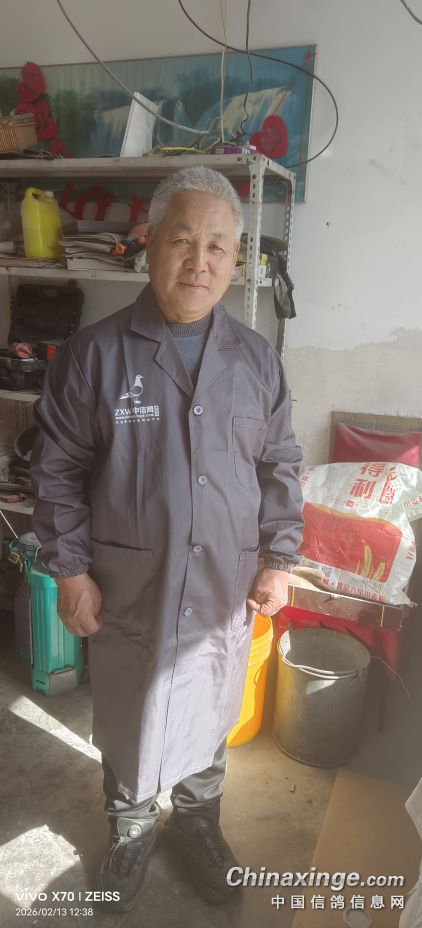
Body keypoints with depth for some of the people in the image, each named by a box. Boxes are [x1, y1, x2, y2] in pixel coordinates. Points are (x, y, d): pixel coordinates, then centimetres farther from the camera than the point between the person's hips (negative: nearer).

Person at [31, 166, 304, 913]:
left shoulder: (256, 360, -2)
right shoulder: (95, 353, -10)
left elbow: (280, 467, 5)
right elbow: (57, 469, -6)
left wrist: (279, 558, 1)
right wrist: (70, 570, -7)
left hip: (225, 589, 2)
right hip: (128, 587, -2)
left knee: (210, 711, 21)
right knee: (128, 716, 18)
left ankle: (197, 815, 49)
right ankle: (131, 827, 46)